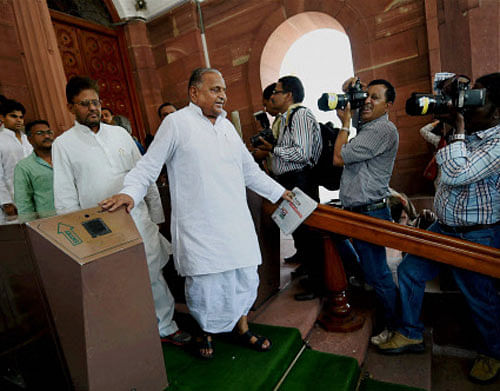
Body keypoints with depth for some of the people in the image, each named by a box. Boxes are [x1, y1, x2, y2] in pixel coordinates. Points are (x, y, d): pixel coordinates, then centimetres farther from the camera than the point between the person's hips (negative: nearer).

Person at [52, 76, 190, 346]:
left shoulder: (120, 133, 9)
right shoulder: (63, 144, 1)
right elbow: (65, 197, 0)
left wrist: (157, 214, 9)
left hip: (138, 219, 3)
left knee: (154, 276, 10)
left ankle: (166, 327, 29)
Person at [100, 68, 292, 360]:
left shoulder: (227, 126, 16)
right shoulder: (177, 122, -4)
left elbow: (250, 169, 22)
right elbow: (149, 165, -3)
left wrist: (279, 192, 23)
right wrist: (131, 192, -20)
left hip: (236, 222, 6)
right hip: (199, 227, -6)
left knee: (245, 277, 13)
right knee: (205, 284, 4)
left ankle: (242, 327, 38)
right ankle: (206, 331, 34)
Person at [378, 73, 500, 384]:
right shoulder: (467, 133, 4)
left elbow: (457, 174, -32)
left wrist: (459, 130, -23)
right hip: (444, 227, 8)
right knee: (409, 270, 11)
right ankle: (411, 335, 29)